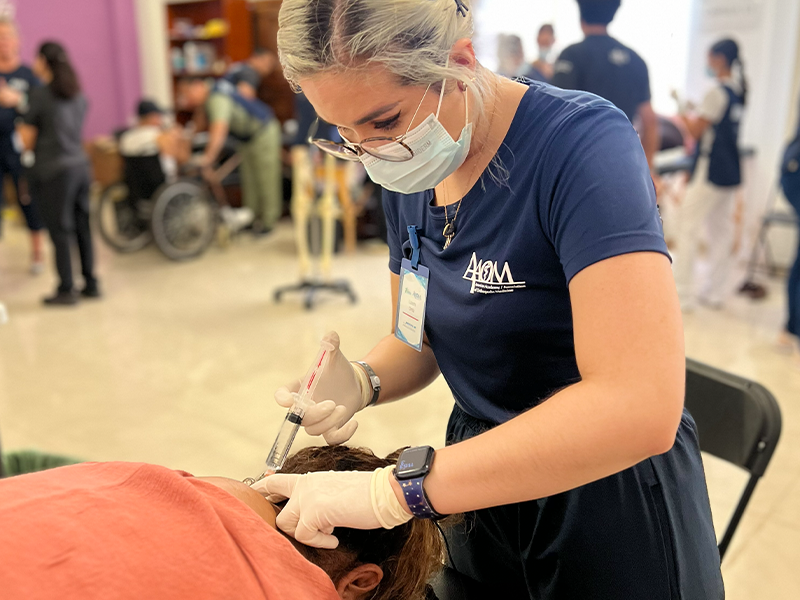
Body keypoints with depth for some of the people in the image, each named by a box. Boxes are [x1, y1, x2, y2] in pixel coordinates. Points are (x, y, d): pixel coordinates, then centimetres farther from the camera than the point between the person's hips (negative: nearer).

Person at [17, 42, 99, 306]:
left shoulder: (39, 95, -10)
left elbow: (28, 141, -7)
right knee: (82, 226, 12)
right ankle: (91, 284, 18)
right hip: (80, 165, 6)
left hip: (54, 170, -6)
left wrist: (22, 128, 16)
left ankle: (66, 290, 7)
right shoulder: (78, 94, 9)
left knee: (59, 231, 1)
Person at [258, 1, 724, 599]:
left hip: (606, 500, -5)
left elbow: (639, 405, -35)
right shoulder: (409, 174, -3)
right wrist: (363, 382, -15)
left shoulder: (582, 140, -25)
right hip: (484, 491, 6)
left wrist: (394, 489, -34)